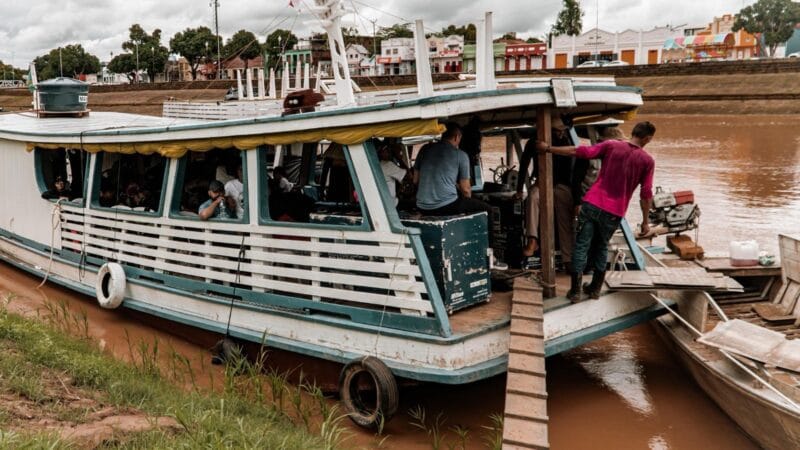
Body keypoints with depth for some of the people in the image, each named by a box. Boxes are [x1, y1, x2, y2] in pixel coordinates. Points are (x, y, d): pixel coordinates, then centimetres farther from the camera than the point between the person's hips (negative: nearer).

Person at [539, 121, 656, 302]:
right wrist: (645, 222, 9)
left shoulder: (611, 145, 1)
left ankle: (575, 290, 8)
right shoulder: (647, 161, 0)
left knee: (582, 246, 7)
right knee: (602, 247, 20)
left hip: (592, 204, 0)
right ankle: (595, 288, 26)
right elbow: (646, 195, 0)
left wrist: (548, 148, 5)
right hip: (614, 213, 0)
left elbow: (579, 151, -2)